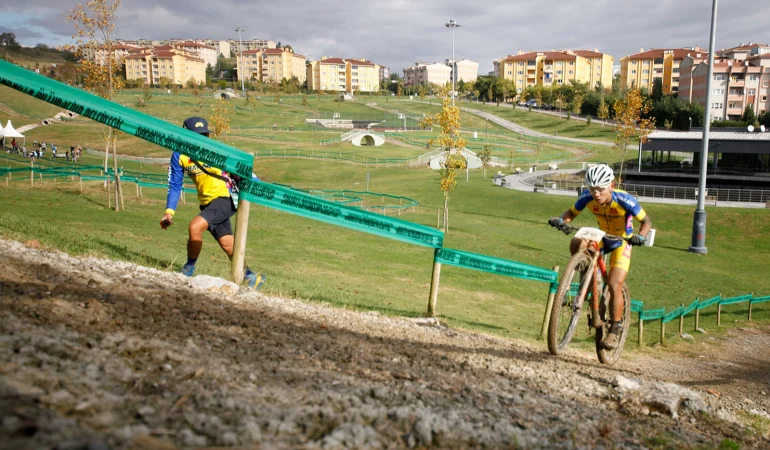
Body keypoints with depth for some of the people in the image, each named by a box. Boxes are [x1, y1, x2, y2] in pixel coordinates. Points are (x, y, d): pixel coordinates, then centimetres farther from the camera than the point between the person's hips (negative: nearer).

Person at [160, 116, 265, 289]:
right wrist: (169, 212, -8)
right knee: (228, 245, 11)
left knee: (194, 227, -24)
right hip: (207, 203, 5)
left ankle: (188, 270, -2)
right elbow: (175, 185, 1)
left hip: (224, 198, -5)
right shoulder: (179, 156, -5)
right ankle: (251, 278, 31)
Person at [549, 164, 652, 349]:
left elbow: (646, 221, -20)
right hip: (601, 238, 3)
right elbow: (571, 213, -7)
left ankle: (614, 330, 0)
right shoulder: (587, 197, -21)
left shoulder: (624, 200, -30)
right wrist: (560, 219, -31)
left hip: (621, 242, -3)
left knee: (614, 286, -16)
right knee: (577, 244, -30)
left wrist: (640, 236, -42)